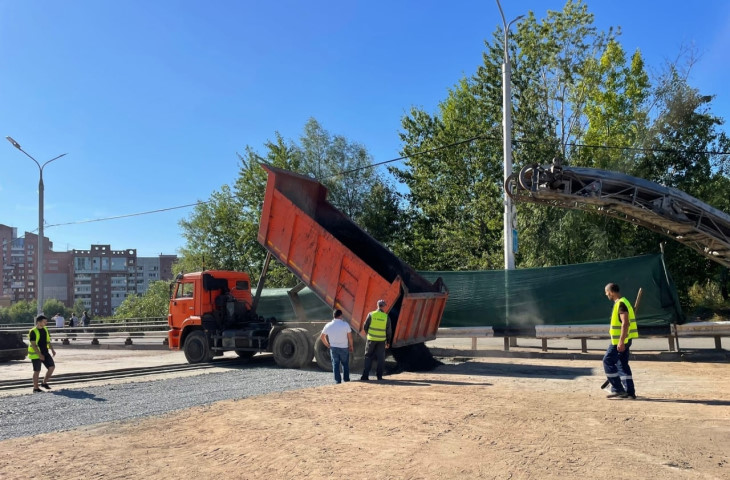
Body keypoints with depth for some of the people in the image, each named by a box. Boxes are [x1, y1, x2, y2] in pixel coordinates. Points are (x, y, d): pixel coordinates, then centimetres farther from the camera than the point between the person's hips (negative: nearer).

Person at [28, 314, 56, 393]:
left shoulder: (45, 329, 8)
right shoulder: (33, 332, -14)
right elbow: (33, 345, -17)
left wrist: (52, 350, 4)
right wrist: (40, 354, -22)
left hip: (45, 353, 7)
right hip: (36, 354, -7)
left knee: (52, 367, -1)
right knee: (37, 371, 0)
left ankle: (44, 383, 16)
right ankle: (35, 388, 13)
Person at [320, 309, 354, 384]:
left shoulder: (328, 326, -3)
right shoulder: (345, 324, -12)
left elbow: (322, 337, 6)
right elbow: (350, 337, -10)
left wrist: (327, 345, 15)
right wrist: (351, 346, 4)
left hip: (333, 348, 1)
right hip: (344, 347, -1)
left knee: (335, 364, 9)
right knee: (345, 364, 14)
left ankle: (337, 380, 5)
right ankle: (346, 380, 17)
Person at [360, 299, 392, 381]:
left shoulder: (371, 314, -8)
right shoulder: (386, 317, -5)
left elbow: (365, 327, -2)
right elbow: (389, 331, 0)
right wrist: (388, 342, 11)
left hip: (371, 339, 0)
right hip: (381, 340, 0)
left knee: (368, 358, 8)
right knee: (380, 358, 11)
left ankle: (365, 376, 3)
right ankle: (379, 376, 12)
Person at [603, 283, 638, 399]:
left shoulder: (621, 304, -16)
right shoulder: (622, 302, 16)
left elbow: (625, 323, -24)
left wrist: (621, 341, -26)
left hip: (620, 340, -10)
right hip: (624, 340, 10)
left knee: (608, 361, -5)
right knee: (622, 364, 12)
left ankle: (617, 389, -3)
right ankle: (629, 392, 14)